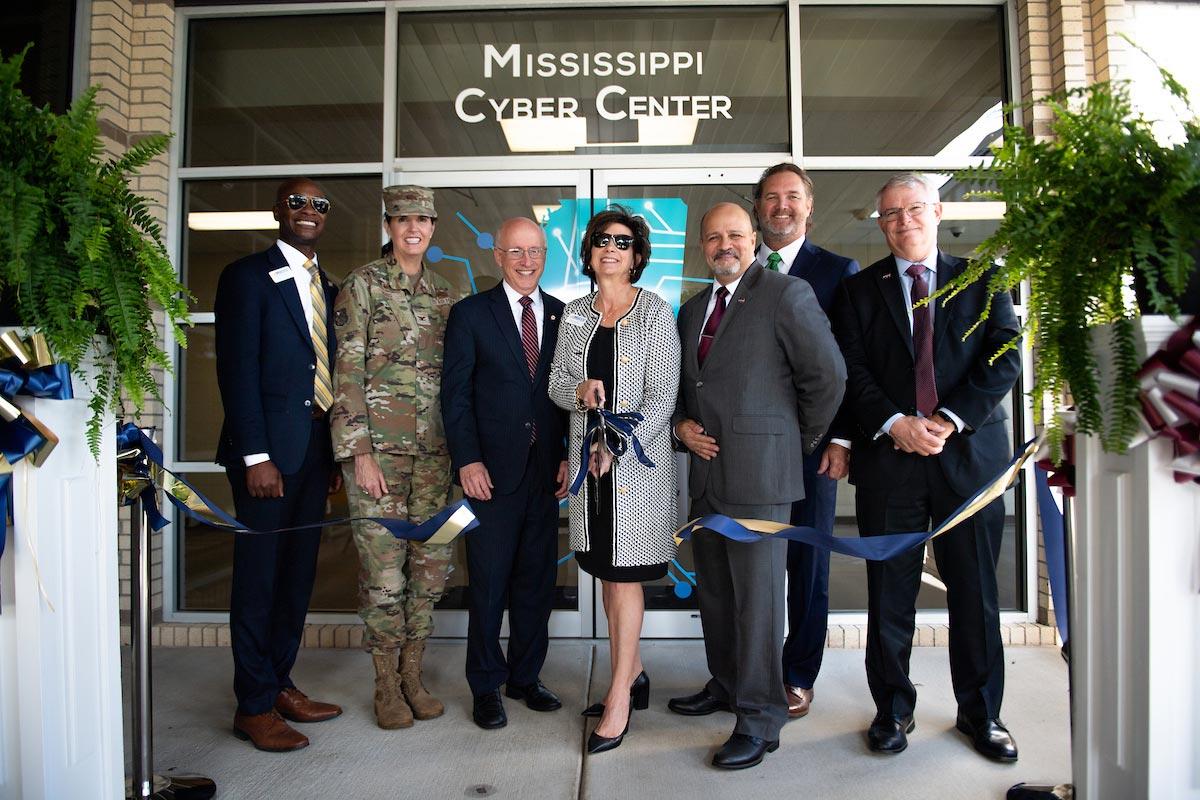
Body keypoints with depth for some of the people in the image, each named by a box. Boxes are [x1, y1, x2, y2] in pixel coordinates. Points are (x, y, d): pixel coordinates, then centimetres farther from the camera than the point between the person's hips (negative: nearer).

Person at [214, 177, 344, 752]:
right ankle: (255, 705, 14)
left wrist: (336, 455, 9)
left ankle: (279, 683, 26)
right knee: (258, 575, 2)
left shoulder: (328, 288, 16)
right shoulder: (247, 276, -3)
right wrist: (256, 456, -17)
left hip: (315, 450, 7)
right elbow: (237, 370, -11)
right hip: (268, 450, -6)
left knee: (298, 574, 12)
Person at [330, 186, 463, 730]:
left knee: (432, 564, 7)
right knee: (383, 569, -1)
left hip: (435, 449, 4)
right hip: (378, 444, -4)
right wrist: (360, 452, -12)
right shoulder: (363, 284, 0)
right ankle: (386, 684, 18)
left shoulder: (447, 294, 13)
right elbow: (347, 372, -6)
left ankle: (413, 674, 24)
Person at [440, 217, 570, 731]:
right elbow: (455, 394, -4)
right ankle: (486, 687, 20)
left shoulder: (562, 316, 9)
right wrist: (467, 461, -11)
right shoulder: (470, 314, 0)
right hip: (492, 471, -3)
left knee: (537, 580, 11)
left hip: (546, 471, 3)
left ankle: (525, 676, 28)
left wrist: (568, 456, 1)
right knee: (489, 584, 4)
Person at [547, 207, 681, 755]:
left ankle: (620, 696, 9)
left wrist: (617, 447, -18)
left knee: (624, 574, -2)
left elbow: (662, 397, -10)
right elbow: (556, 381, 11)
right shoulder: (575, 313, 10)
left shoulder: (656, 312, -5)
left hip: (638, 457, -5)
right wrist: (579, 390, -12)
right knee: (606, 570, 11)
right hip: (589, 455, 5)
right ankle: (633, 674, 27)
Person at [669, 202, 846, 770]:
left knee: (757, 594, -1)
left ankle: (759, 717, 11)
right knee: (713, 589, 17)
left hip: (758, 472, -7)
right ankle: (726, 685, 34)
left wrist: (802, 441, 0)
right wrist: (681, 425, 5)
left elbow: (828, 374, -9)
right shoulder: (692, 310, 16)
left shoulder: (786, 295, -7)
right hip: (706, 469, 8)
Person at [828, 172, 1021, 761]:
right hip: (888, 456, 0)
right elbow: (852, 371, 0)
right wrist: (895, 423, -15)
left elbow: (1004, 359, -1)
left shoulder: (982, 281, 10)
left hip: (970, 453, 1)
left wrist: (949, 420, -13)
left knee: (975, 593, 9)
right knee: (890, 595, 7)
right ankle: (893, 709, 23)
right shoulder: (859, 290, 9)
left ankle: (980, 712, 26)